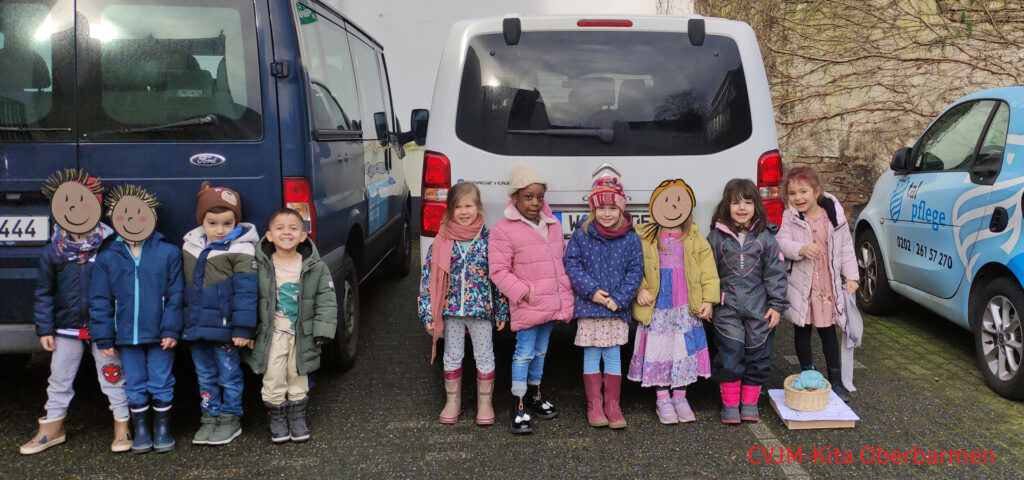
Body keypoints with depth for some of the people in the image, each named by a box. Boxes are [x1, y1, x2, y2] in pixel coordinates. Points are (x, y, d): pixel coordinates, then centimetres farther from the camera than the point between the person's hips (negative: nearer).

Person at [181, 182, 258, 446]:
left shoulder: (241, 250, -10)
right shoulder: (189, 246, 8)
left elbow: (245, 292, -12)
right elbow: (183, 286, 18)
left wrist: (242, 329, -16)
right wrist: (184, 324, 17)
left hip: (224, 329, -6)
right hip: (196, 328, 6)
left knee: (229, 376, 6)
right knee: (205, 377, 15)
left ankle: (230, 420, 20)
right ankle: (210, 419, 28)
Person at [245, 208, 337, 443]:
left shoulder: (316, 267, -4)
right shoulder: (259, 265, -6)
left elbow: (326, 301, 1)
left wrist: (322, 330, -5)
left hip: (302, 335, 1)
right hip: (271, 334, -1)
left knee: (298, 378, 11)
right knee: (273, 379, 2)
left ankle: (297, 418, 28)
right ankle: (277, 419, 22)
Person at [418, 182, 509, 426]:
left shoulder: (488, 239, -6)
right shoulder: (442, 241, -4)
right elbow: (428, 276, -2)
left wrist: (501, 311, -2)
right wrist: (428, 312, -5)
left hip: (481, 308, -1)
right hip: (451, 308, 2)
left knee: (484, 356, 9)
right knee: (452, 356, 14)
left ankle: (485, 402, 23)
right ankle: (453, 401, 28)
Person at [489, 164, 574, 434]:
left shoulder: (553, 225, 10)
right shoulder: (503, 230, -11)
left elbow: (562, 261, 20)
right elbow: (498, 270, -13)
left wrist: (565, 295, 11)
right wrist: (524, 293, -18)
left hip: (552, 304, 6)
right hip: (527, 307, -6)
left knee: (541, 351, 17)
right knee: (525, 353, -5)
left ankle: (534, 395, 32)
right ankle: (519, 406, 4)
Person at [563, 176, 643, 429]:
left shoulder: (631, 239, 0)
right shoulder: (581, 235, -2)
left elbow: (635, 271, 1)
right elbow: (571, 265, -3)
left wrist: (618, 298, -11)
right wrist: (592, 290, -13)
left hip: (617, 307, 1)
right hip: (588, 306, 0)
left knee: (613, 355, 5)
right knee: (591, 355, 5)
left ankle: (612, 405, 15)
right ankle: (594, 405, 16)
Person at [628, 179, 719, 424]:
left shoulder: (695, 239, 4)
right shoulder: (644, 237, 0)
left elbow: (709, 271, 5)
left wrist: (709, 299, -3)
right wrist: (640, 290, -11)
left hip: (687, 307, 1)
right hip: (657, 306, -1)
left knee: (684, 349, 6)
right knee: (659, 349, 3)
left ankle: (680, 396, 21)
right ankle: (663, 398, 17)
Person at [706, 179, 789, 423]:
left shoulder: (765, 236, 2)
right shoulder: (717, 236, 2)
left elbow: (775, 272, 3)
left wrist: (776, 305, -1)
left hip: (759, 308, 1)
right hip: (727, 308, -1)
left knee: (757, 356, 6)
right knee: (730, 355, -4)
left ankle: (749, 403, 21)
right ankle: (730, 404, 10)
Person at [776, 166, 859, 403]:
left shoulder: (835, 216, -1)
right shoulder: (789, 217, -6)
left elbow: (845, 247, 6)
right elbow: (781, 242, -16)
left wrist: (851, 276, 2)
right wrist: (801, 249, -35)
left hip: (828, 284, 1)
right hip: (801, 285, -1)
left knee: (828, 332, 10)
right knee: (803, 331, 10)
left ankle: (835, 379, 20)